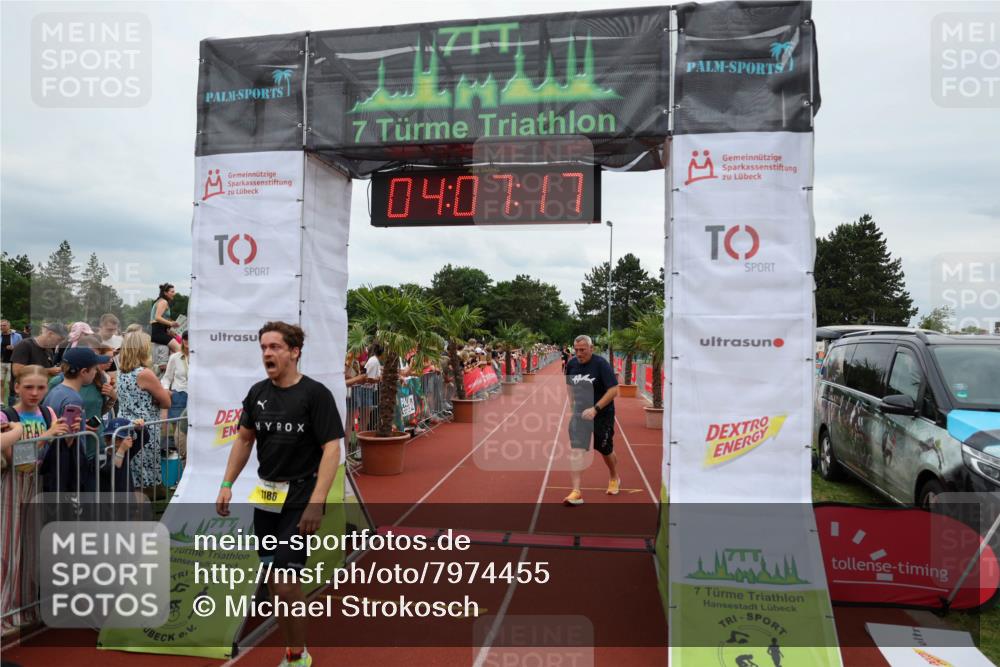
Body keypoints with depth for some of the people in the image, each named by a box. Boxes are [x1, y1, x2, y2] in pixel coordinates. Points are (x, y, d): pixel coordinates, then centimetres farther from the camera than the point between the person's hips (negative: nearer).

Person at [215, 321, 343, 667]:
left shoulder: (315, 393, -13)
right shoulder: (257, 392, 7)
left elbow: (332, 448, -16)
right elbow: (244, 440, 19)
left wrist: (316, 502, -23)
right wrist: (227, 485, 13)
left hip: (300, 498, -6)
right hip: (265, 496, 6)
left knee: (286, 585, -10)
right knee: (274, 581, 12)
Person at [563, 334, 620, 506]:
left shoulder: (601, 364, -17)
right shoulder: (571, 364, -1)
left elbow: (614, 390, -21)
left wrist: (595, 409, -27)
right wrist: (573, 404, 9)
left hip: (602, 415, -3)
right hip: (580, 413, 3)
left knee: (605, 451, 13)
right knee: (575, 450, -13)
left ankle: (614, 478, 44)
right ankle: (576, 492, -10)